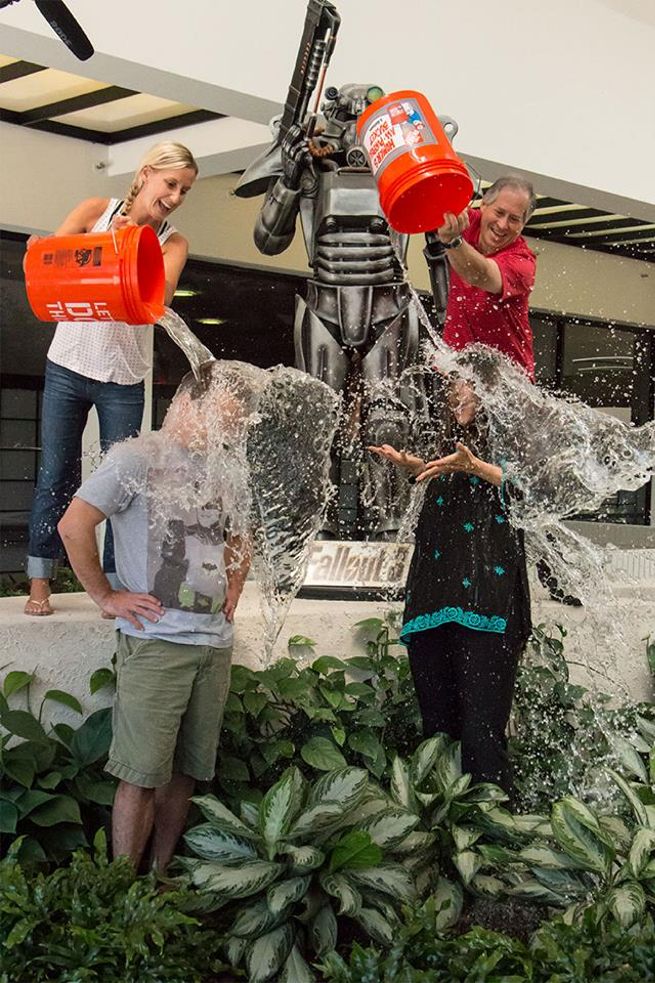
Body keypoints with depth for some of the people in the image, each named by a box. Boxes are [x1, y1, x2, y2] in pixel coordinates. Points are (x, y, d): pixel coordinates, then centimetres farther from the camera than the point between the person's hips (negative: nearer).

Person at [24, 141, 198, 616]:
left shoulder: (173, 243, -1)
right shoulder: (97, 210, 0)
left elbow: (160, 297, -19)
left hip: (124, 377, 0)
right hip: (68, 365, 0)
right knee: (56, 475, 4)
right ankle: (40, 582, 13)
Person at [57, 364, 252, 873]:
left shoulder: (219, 469, 17)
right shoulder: (137, 457, -5)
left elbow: (240, 536, 33)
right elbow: (74, 526, -12)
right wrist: (106, 596, -9)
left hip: (215, 642, 7)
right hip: (156, 642, -7)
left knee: (185, 772, 11)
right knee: (142, 775, -4)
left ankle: (162, 879, 22)